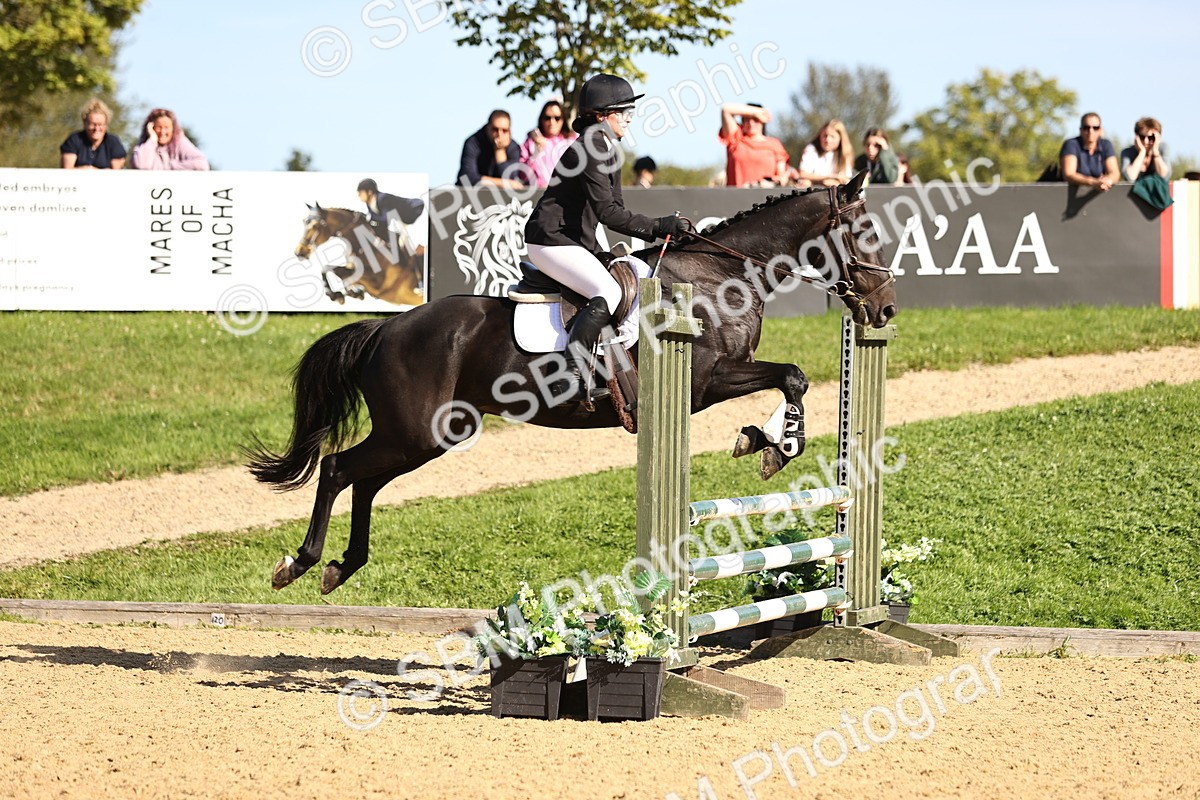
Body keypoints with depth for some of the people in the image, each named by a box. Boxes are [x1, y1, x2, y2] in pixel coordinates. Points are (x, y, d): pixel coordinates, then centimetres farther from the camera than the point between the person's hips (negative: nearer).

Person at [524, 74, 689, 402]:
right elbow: (607, 212, -24)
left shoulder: (609, 150, 14)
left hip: (575, 242, 11)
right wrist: (658, 227, -23)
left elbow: (614, 209, 14)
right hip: (551, 241, -11)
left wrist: (659, 230, 1)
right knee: (608, 293, -26)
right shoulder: (589, 150, -18)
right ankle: (570, 377, -30)